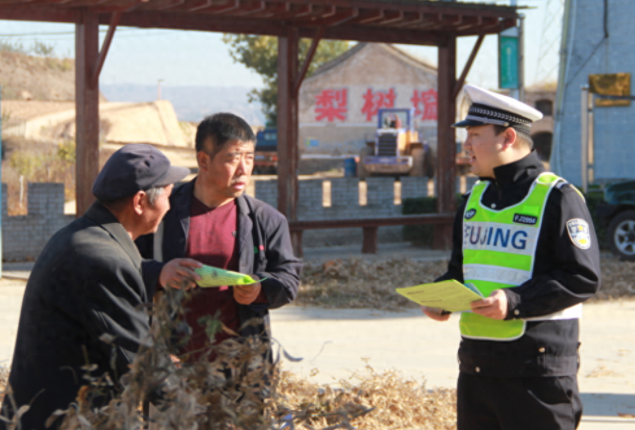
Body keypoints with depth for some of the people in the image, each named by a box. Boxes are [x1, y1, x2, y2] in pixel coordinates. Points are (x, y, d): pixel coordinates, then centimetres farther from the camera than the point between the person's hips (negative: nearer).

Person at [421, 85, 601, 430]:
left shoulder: (557, 198, -9)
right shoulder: (474, 199, 16)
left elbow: (583, 278, -14)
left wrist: (515, 302, -23)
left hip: (537, 371, -8)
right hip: (476, 366, 8)